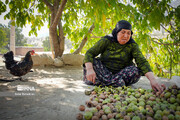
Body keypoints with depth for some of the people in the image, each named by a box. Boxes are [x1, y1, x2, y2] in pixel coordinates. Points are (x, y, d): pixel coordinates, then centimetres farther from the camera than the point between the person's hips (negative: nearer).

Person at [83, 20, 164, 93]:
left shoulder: (132, 45, -7)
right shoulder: (106, 40, -9)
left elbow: (142, 62, -19)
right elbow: (89, 53, -16)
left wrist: (152, 80, -36)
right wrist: (89, 69, -36)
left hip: (122, 72, 1)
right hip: (104, 70, 0)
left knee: (137, 70, -27)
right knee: (91, 62, -25)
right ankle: (117, 83, -32)